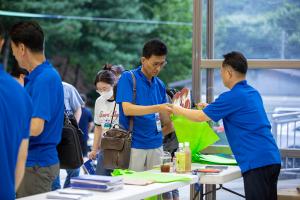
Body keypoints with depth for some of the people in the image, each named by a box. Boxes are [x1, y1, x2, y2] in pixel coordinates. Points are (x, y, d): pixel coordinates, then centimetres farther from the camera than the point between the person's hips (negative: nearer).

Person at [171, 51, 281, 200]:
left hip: (257, 162, -9)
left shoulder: (233, 97, -10)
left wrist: (178, 110, 18)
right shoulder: (253, 93, 15)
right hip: (272, 159, 9)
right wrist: (210, 108, 40)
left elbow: (200, 117, 1)